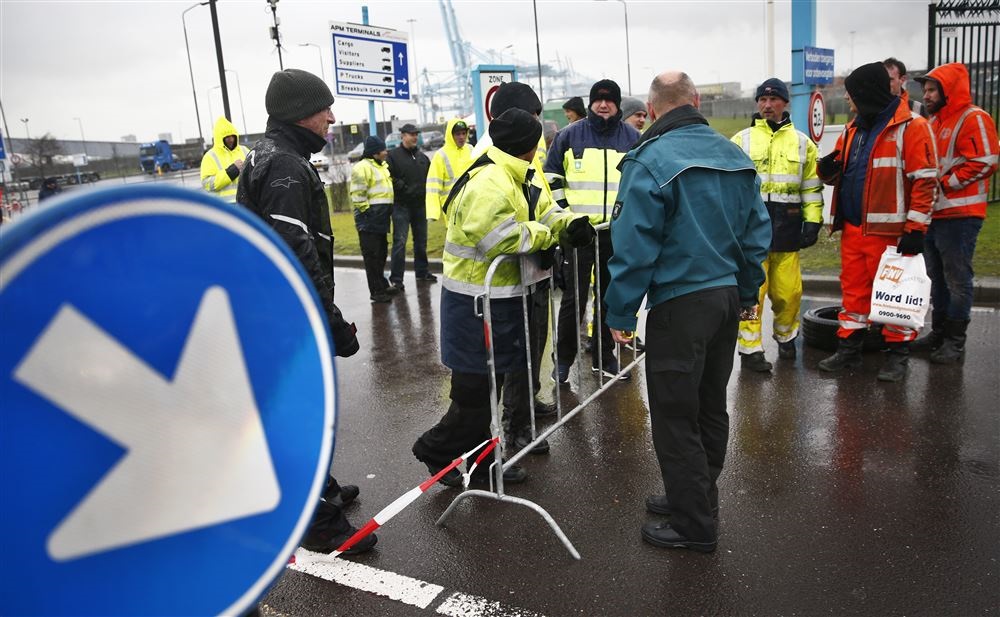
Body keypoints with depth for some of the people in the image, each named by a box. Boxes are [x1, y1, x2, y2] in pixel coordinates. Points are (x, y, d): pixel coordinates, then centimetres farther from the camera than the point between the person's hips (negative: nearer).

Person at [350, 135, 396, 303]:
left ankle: (383, 286, 28)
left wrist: (387, 210, 22)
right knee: (372, 256, -4)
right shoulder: (363, 167, -14)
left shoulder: (382, 165, 16)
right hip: (369, 219, -9)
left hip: (381, 218, 10)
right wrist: (367, 212, -16)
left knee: (381, 253, 17)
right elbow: (358, 195, -19)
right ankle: (376, 292, 0)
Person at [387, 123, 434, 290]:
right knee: (400, 241, -9)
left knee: (421, 240, 14)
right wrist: (403, 188, -17)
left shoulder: (422, 156, 13)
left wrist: (426, 191, 8)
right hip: (401, 206, -6)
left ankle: (422, 272, 27)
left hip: (420, 204, 6)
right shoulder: (393, 155, -5)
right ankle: (396, 278, -6)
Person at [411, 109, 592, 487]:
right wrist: (549, 233, -14)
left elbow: (527, 222, 20)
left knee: (483, 384, 18)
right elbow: (504, 237, -30)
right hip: (479, 303, -11)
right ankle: (438, 452, 18)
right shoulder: (491, 183, -20)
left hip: (491, 299, 11)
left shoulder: (505, 177, 15)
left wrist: (564, 226, 4)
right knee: (476, 388, 0)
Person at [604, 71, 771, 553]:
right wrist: (748, 292, 20)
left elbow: (634, 246, -17)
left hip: (679, 302, -8)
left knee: (675, 416, 3)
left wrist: (621, 314, -10)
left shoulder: (649, 161, -13)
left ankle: (693, 526, 13)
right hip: (728, 296, 8)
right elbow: (758, 230, 11)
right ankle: (697, 498, 36)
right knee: (710, 404, 19)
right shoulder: (735, 156, 8)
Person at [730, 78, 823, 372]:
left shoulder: (802, 142, 13)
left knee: (788, 290, 6)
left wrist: (813, 221, 6)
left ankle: (786, 336, 31)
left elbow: (812, 187, 15)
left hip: (786, 227, 2)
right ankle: (750, 349, 6)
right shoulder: (742, 140, 7)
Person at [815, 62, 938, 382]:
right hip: (852, 228, 7)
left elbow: (925, 181, -10)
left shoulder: (911, 127, -7)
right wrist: (827, 170, -3)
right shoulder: (852, 130, 15)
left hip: (889, 231, -7)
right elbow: (839, 174, 22)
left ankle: (898, 353, 16)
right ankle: (848, 349, 22)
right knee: (853, 290, 12)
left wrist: (916, 229, -14)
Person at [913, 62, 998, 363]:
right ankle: (939, 333, 25)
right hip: (933, 213, 9)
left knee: (957, 280, -3)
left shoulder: (974, 119, -9)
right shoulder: (934, 122, 18)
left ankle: (955, 341, 4)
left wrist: (945, 184, -16)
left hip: (959, 215, -9)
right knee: (938, 278, 15)